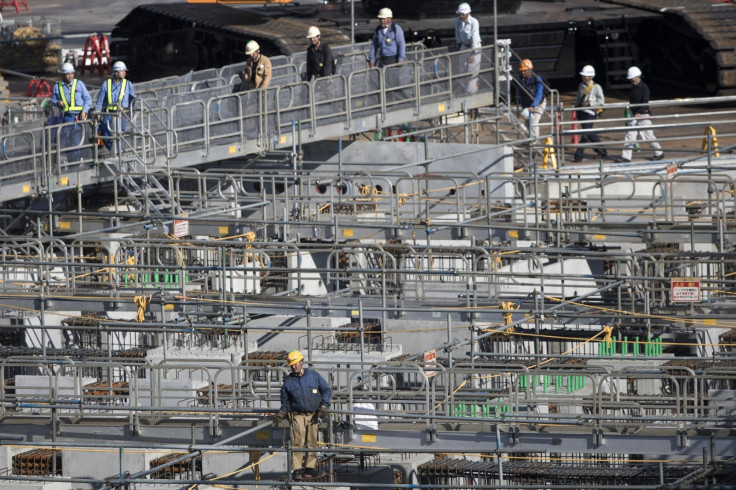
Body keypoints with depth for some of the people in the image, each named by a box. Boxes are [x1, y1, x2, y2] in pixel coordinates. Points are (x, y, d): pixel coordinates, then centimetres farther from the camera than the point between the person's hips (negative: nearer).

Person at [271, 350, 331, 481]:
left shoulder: (314, 376, 8)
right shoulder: (288, 382, 9)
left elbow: (327, 391, 12)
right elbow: (285, 402, 15)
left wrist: (324, 406, -1)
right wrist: (281, 413, -2)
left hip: (313, 416, 2)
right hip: (298, 415, -2)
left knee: (312, 443, 4)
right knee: (298, 442, -13)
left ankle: (310, 468, 11)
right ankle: (297, 470, -14)